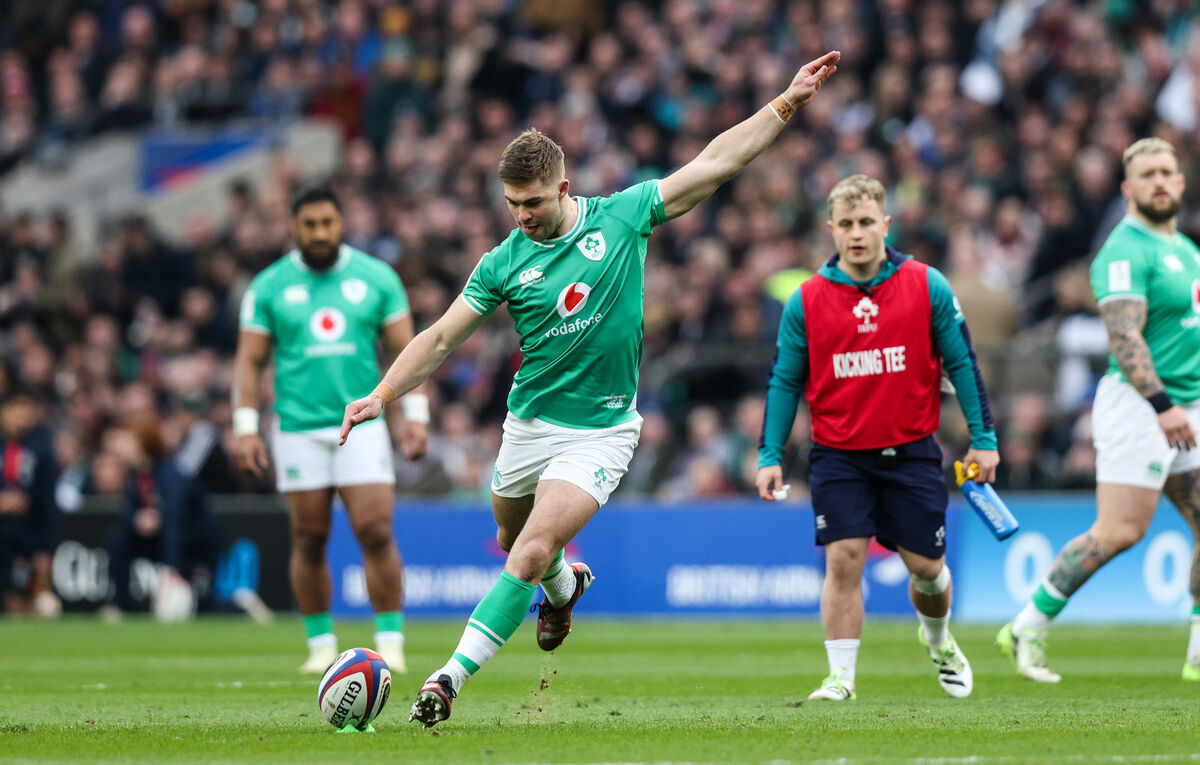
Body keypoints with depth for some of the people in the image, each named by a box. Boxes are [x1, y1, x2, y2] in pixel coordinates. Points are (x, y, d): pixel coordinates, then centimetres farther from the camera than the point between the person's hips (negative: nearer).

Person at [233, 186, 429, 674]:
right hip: (299, 428, 0)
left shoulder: (376, 278, 4)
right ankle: (321, 645, 14)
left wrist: (416, 415, -2)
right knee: (309, 541, 3)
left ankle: (391, 642, -4)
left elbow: (405, 349, 6)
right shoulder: (269, 287, 4)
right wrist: (245, 427, -3)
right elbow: (249, 360, 5)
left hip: (363, 425, 0)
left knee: (376, 533, -10)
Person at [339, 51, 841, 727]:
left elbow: (716, 163, -4)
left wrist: (789, 102, -6)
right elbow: (442, 339, -1)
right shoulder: (504, 263, -4)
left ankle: (454, 676, -18)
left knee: (531, 553, -18)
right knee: (515, 542, 21)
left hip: (601, 431, -3)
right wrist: (382, 396, -12)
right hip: (530, 424, 3)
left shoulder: (623, 216, -7)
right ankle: (564, 588, 56)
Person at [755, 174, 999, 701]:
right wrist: (770, 455, 2)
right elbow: (784, 380, 5)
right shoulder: (806, 301, -2)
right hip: (838, 456, 0)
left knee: (925, 565, 6)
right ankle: (840, 675, -5)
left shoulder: (928, 287, -3)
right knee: (843, 559, -12)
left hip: (911, 452, 0)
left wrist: (982, 439, 2)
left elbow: (961, 362, 2)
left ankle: (938, 640, 38)